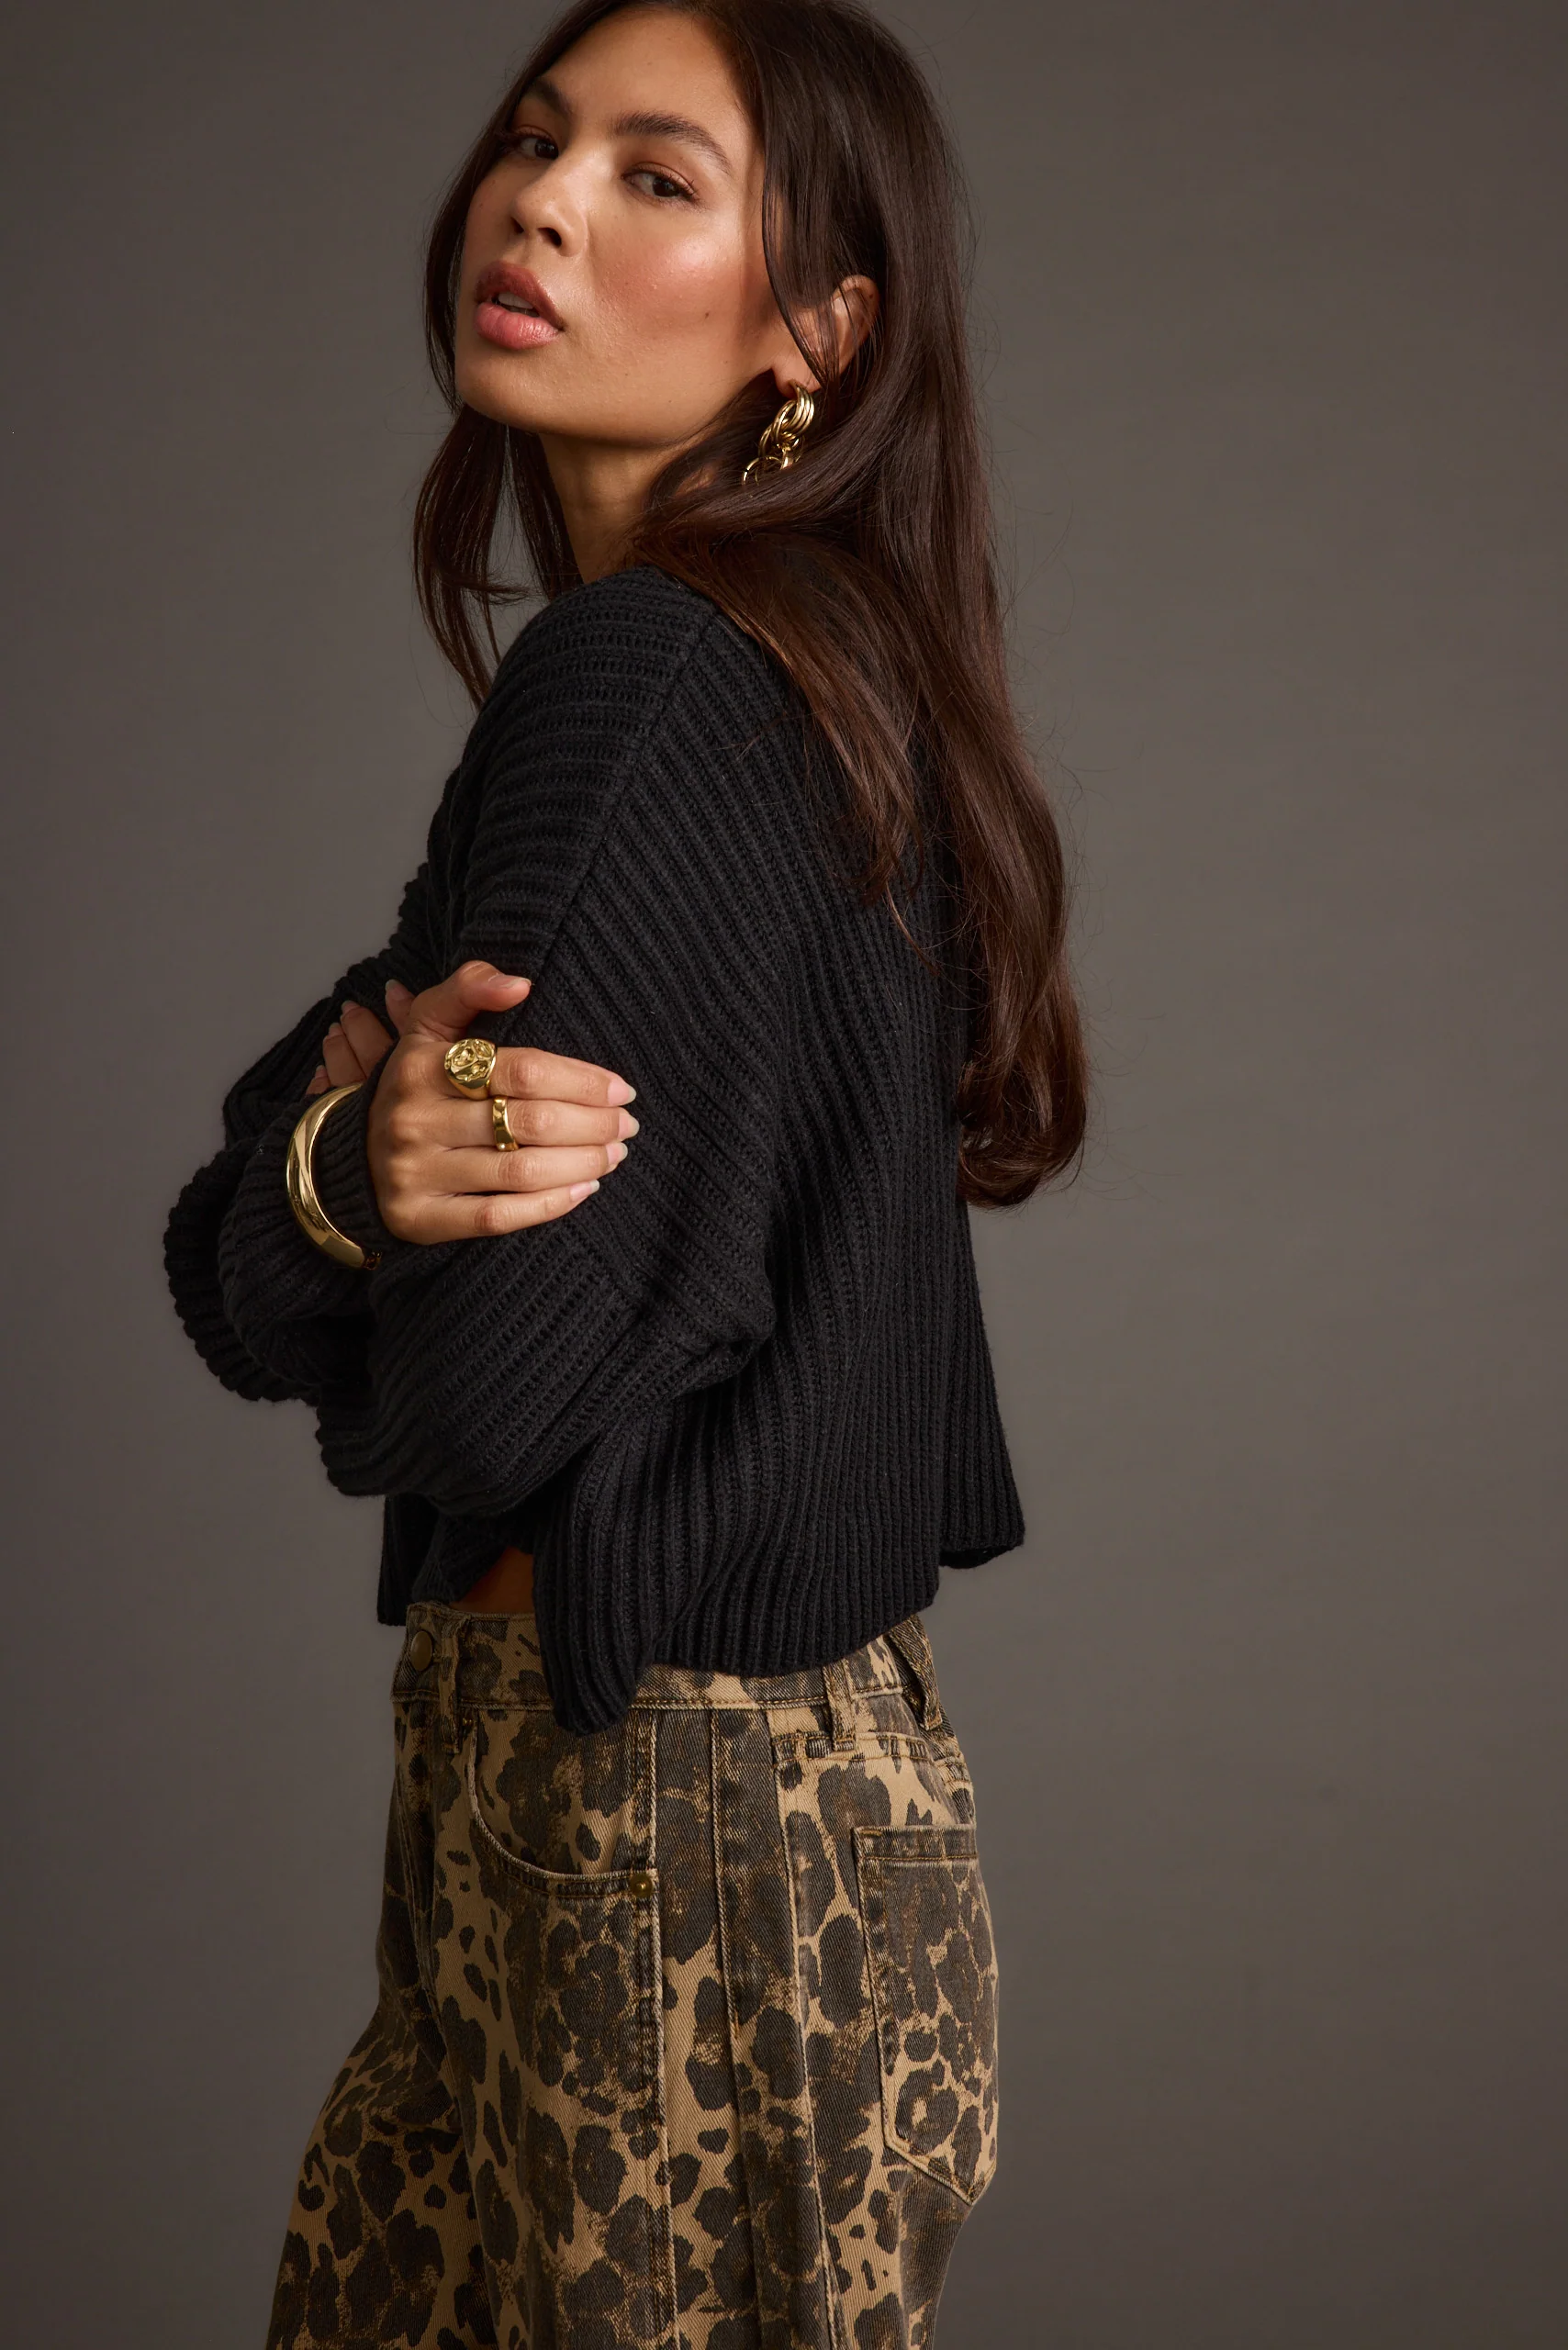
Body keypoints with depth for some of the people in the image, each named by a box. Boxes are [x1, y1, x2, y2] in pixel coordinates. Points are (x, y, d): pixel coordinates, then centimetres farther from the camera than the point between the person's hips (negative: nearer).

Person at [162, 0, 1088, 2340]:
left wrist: (338, 1180, -7)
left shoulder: (646, 687, -20)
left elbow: (472, 1389, -26)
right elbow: (225, 1265, 4)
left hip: (673, 1813, -9)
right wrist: (351, 1171, -17)